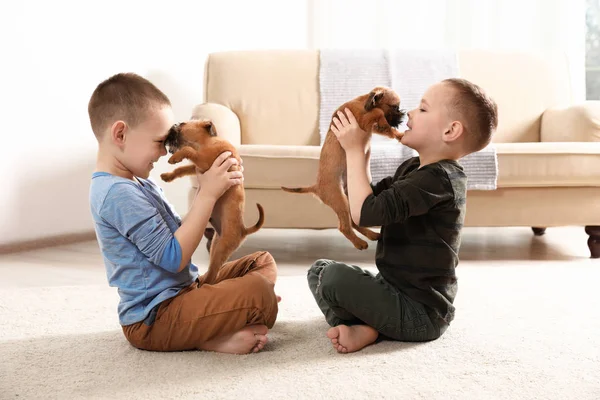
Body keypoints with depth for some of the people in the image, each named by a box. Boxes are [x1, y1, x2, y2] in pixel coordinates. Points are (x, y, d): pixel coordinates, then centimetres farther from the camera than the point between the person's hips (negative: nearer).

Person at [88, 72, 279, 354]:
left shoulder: (136, 183, 13)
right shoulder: (118, 193, -21)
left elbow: (178, 234, 14)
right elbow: (174, 257, -22)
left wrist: (209, 191, 0)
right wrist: (207, 195, -19)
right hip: (153, 319, -11)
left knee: (263, 263, 12)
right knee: (258, 292, -29)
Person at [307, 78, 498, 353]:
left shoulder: (436, 179, -24)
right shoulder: (413, 168, 8)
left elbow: (363, 212, -30)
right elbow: (367, 199, 15)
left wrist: (355, 150, -20)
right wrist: (359, 150, 4)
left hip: (420, 313, -10)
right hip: (399, 288, 11)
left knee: (332, 276, -23)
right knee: (320, 269, 13)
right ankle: (365, 326, -6)